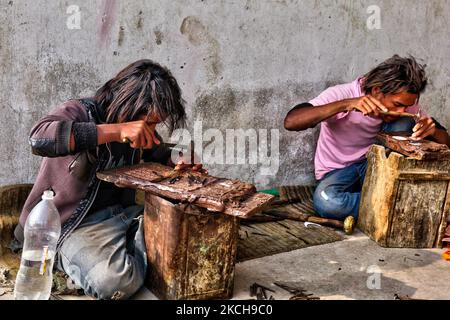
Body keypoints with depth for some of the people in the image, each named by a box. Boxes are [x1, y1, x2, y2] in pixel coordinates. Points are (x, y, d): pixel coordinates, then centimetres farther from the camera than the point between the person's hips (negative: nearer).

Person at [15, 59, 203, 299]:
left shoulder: (140, 132, 5)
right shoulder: (80, 112, -14)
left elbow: (162, 158, 25)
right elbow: (39, 138, -36)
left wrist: (178, 167, -1)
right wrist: (116, 131, -37)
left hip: (122, 214, 7)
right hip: (76, 224, -6)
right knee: (115, 281, -34)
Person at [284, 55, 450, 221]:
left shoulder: (404, 102, -11)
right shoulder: (342, 94, -24)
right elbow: (290, 122, -37)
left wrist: (432, 131, -31)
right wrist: (346, 104, -45)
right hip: (337, 171, -3)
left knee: (403, 124, -22)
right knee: (325, 201, -37)